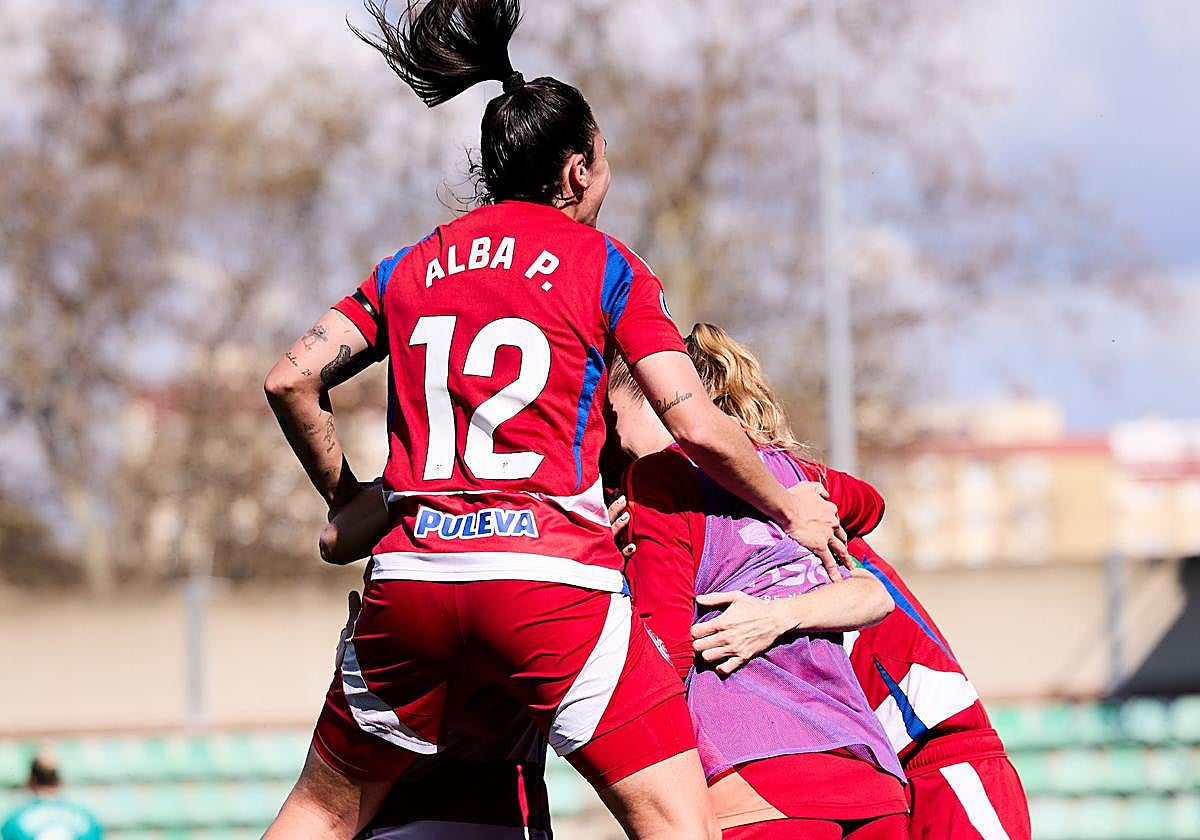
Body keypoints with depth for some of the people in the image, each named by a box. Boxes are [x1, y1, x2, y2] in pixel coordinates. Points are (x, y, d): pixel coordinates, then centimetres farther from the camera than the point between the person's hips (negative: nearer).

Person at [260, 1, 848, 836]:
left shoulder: (410, 269, 18)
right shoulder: (603, 265, 8)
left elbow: (292, 380, 11)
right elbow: (698, 428, 3)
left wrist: (347, 501, 23)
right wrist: (791, 509, 17)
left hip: (411, 576, 4)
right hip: (551, 577, -4)